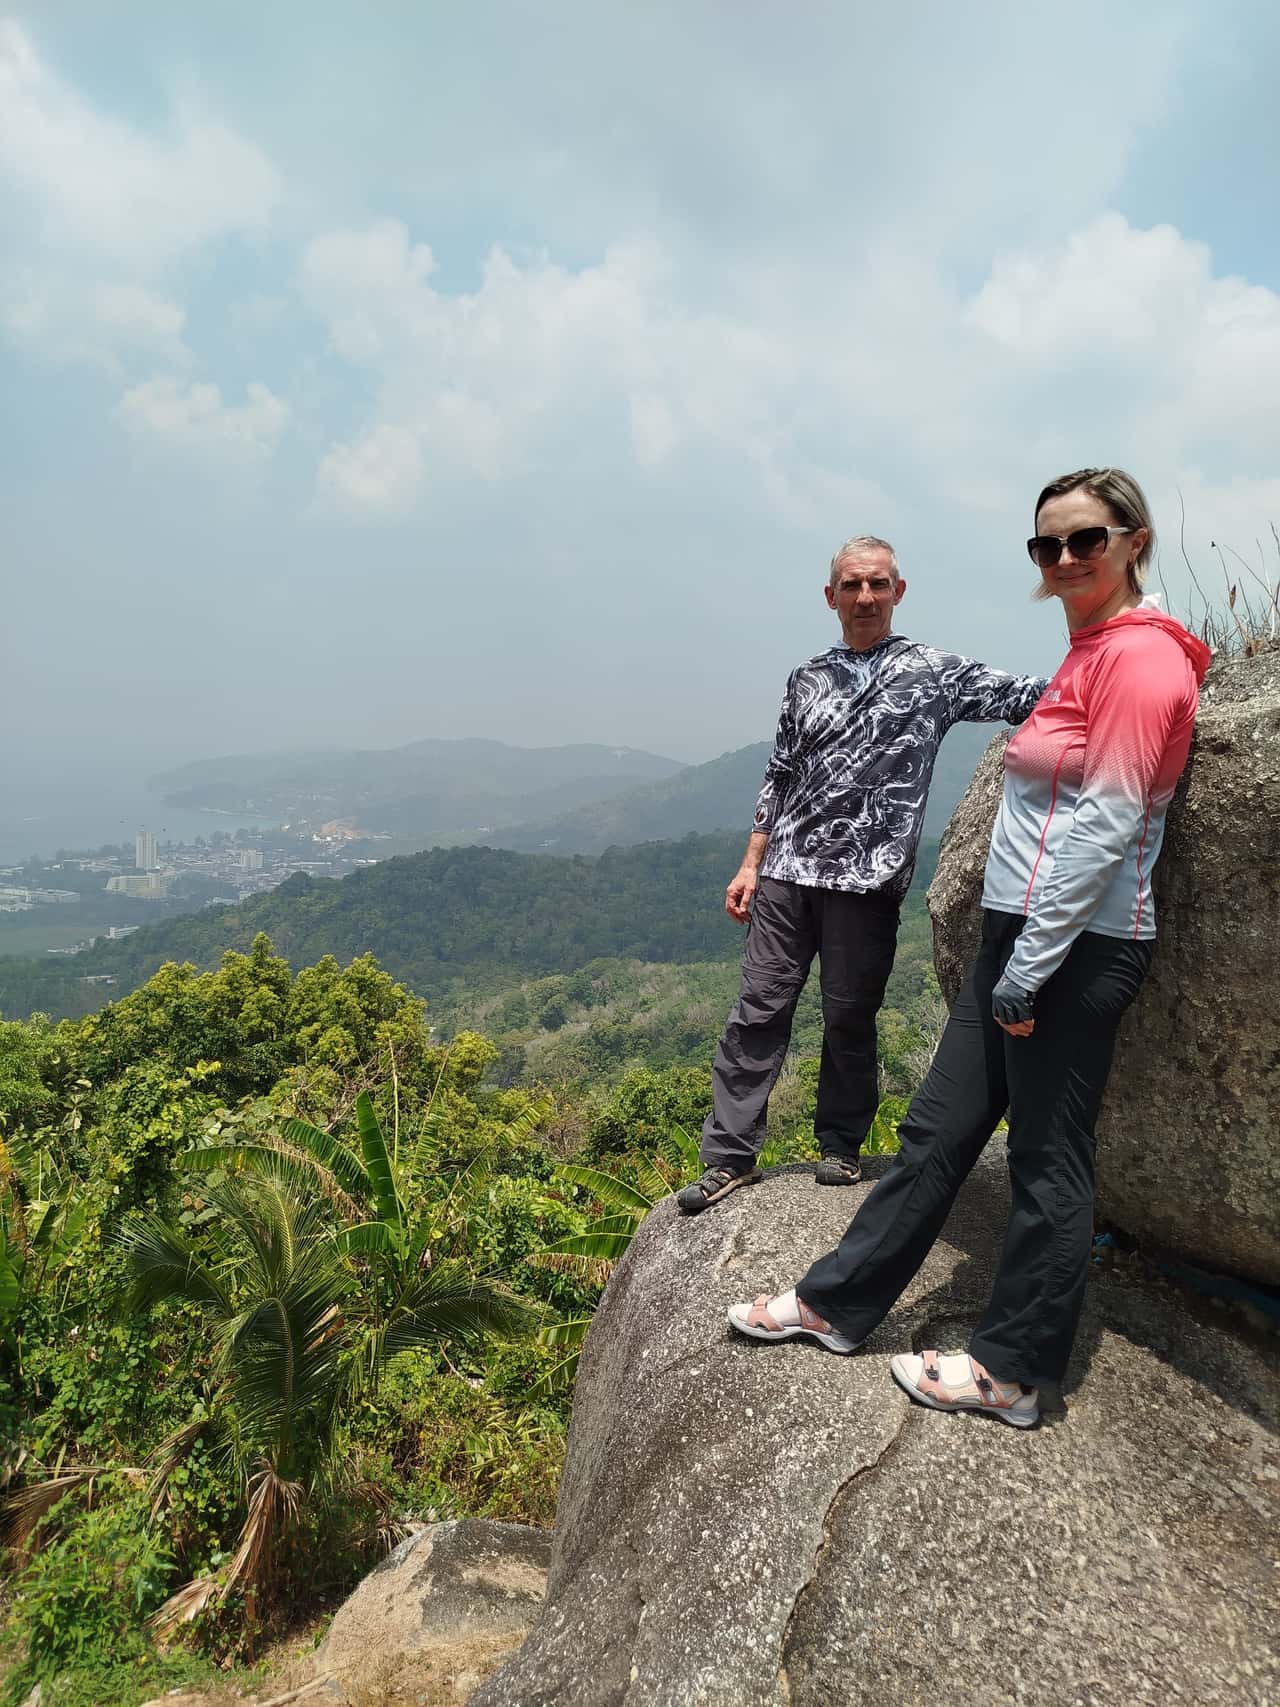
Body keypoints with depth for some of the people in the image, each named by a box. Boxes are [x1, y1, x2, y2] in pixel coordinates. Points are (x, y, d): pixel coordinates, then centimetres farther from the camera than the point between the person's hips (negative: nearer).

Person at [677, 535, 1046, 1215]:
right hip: (787, 872, 3)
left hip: (867, 879, -2)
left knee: (850, 1020, 7)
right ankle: (730, 1157, 11)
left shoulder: (935, 672, 3)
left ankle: (840, 1147, 26)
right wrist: (751, 865, 11)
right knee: (758, 1011, 2)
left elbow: (1032, 697, -2)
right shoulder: (807, 679, 13)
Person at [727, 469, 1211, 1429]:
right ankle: (838, 1303, 25)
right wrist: (1012, 961, 16)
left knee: (1049, 1160, 4)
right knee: (938, 1130, 13)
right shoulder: (1091, 657, 17)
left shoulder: (1139, 657, -12)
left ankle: (1013, 1373, 21)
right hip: (1020, 931, 9)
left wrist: (1028, 973, -17)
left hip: (1077, 950, -9)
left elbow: (1103, 829, -19)